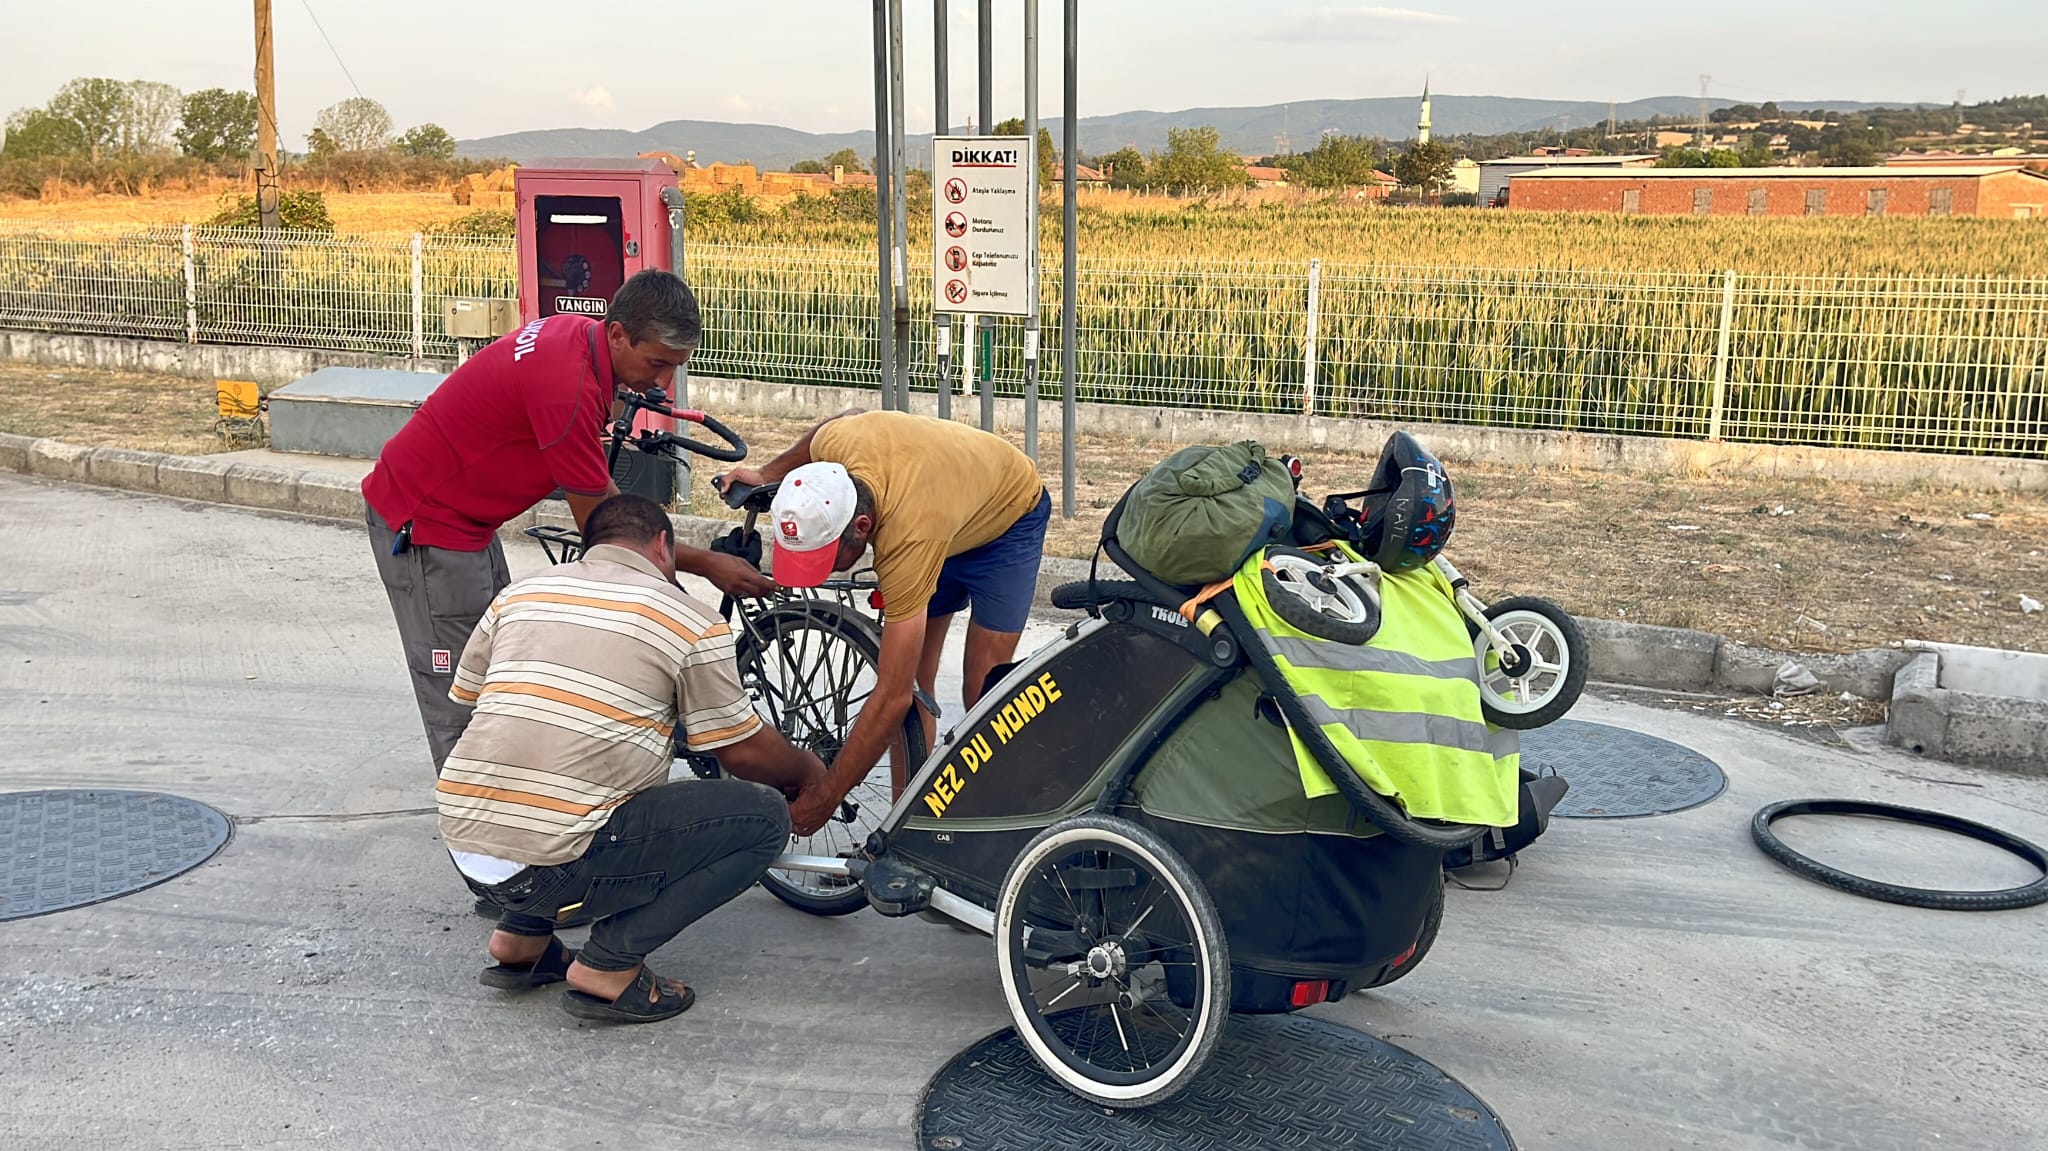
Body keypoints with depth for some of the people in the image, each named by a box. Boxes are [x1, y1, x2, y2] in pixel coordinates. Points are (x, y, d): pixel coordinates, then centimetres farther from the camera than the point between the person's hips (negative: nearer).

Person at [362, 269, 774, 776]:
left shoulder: (577, 334, -3)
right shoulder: (569, 386, -32)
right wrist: (706, 564, -17)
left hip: (461, 512, 10)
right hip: (424, 525, -10)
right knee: (460, 709, -5)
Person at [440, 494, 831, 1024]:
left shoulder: (518, 593, 14)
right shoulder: (691, 621, 0)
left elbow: (465, 695, 25)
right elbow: (744, 751, 5)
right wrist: (807, 771, 26)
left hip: (463, 850, 7)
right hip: (555, 868, -7)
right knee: (763, 815, 4)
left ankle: (521, 936, 21)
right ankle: (609, 964, 0)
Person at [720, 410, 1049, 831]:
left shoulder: (909, 541, -45)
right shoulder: (834, 443, -32)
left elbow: (891, 698, -41)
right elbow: (848, 418, -1)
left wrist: (821, 800, -35)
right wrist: (767, 475, 0)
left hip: (1010, 519, -6)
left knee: (982, 695, -12)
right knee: (913, 680, -1)